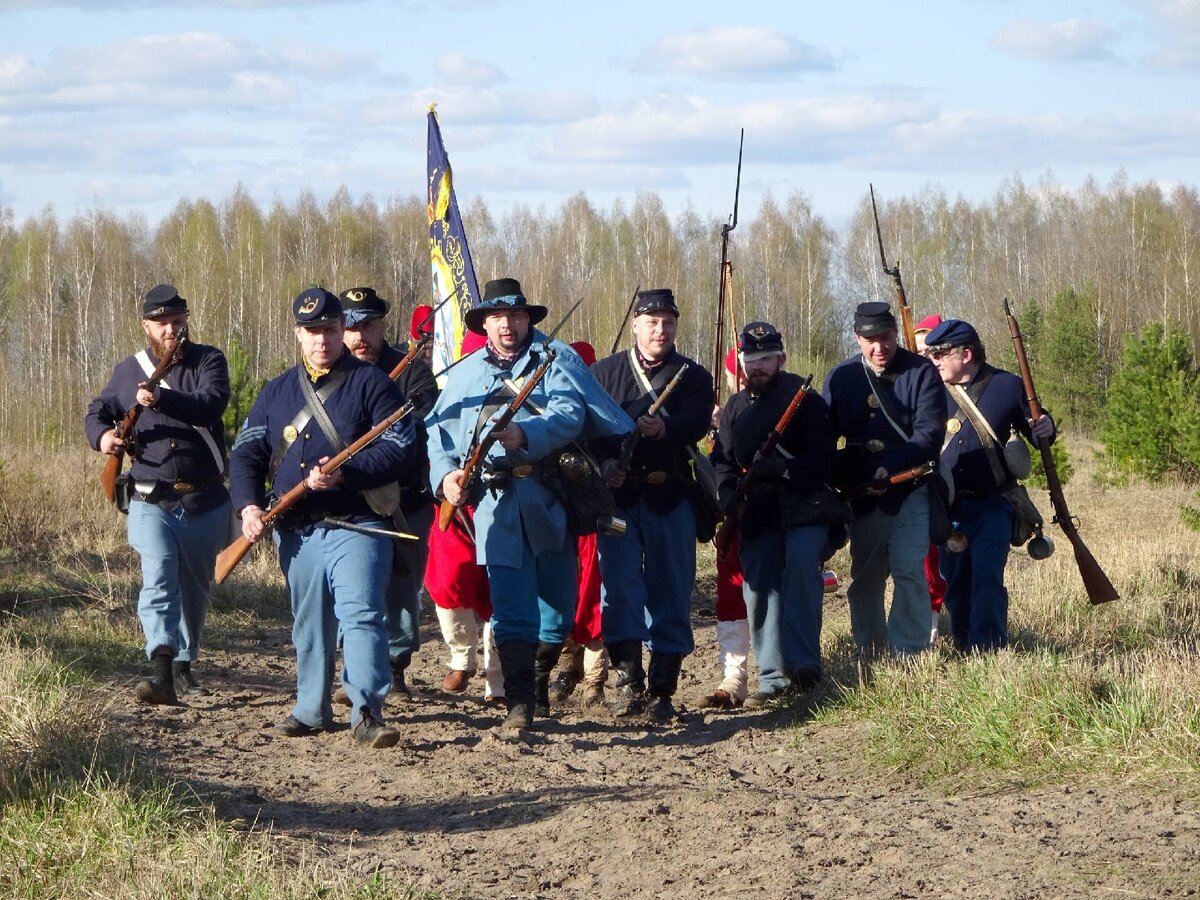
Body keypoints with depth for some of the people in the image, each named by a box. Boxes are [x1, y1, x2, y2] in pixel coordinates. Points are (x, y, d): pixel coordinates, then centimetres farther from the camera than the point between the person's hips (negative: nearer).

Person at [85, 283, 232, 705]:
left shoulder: (208, 361, 0)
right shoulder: (128, 371, 7)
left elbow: (212, 404, -19)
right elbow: (97, 412, 16)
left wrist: (161, 399, -35)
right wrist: (102, 435, -9)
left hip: (205, 503, 1)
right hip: (152, 503, -1)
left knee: (195, 589, 15)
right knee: (159, 580, -19)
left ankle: (184, 662, 34)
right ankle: (161, 670, -31)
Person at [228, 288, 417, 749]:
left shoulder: (372, 383, 0)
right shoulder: (277, 391, 15)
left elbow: (400, 451, -8)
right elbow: (246, 453, 13)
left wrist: (344, 473, -19)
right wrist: (248, 504, -5)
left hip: (356, 527, -5)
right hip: (296, 533, 5)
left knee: (360, 614, -17)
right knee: (308, 624, 14)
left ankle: (367, 713, -21)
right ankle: (311, 710, 26)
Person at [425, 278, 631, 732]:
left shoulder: (556, 359, 5)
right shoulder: (465, 374, 15)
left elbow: (570, 414, -12)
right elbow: (439, 432, 8)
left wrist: (525, 434, -29)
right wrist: (445, 473, -12)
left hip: (550, 500, 0)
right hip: (497, 502, 0)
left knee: (558, 605, 8)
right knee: (510, 608, -8)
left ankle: (539, 682, 30)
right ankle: (518, 703, -5)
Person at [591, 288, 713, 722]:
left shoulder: (693, 376, 10)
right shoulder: (604, 372, 12)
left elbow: (696, 425, -9)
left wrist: (665, 428, -29)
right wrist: (604, 461, -20)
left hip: (670, 496, 0)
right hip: (618, 494, 0)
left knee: (671, 593, 1)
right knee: (618, 583, -11)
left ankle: (662, 691, 7)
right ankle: (629, 679, -7)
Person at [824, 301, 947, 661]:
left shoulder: (921, 372, -4)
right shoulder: (841, 377, 5)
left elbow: (930, 433, -12)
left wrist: (890, 468, -23)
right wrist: (845, 481, -10)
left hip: (911, 492, -4)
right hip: (862, 495, 4)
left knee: (909, 571, -13)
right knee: (865, 578, 9)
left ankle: (910, 654, -9)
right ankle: (868, 656, 19)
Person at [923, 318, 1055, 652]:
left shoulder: (1008, 386, 1)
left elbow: (1033, 432, 12)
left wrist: (1045, 428, -11)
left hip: (992, 505, -3)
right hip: (948, 507, 3)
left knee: (986, 575, -15)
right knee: (953, 581, 8)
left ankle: (988, 648, -12)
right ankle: (963, 646, 23)